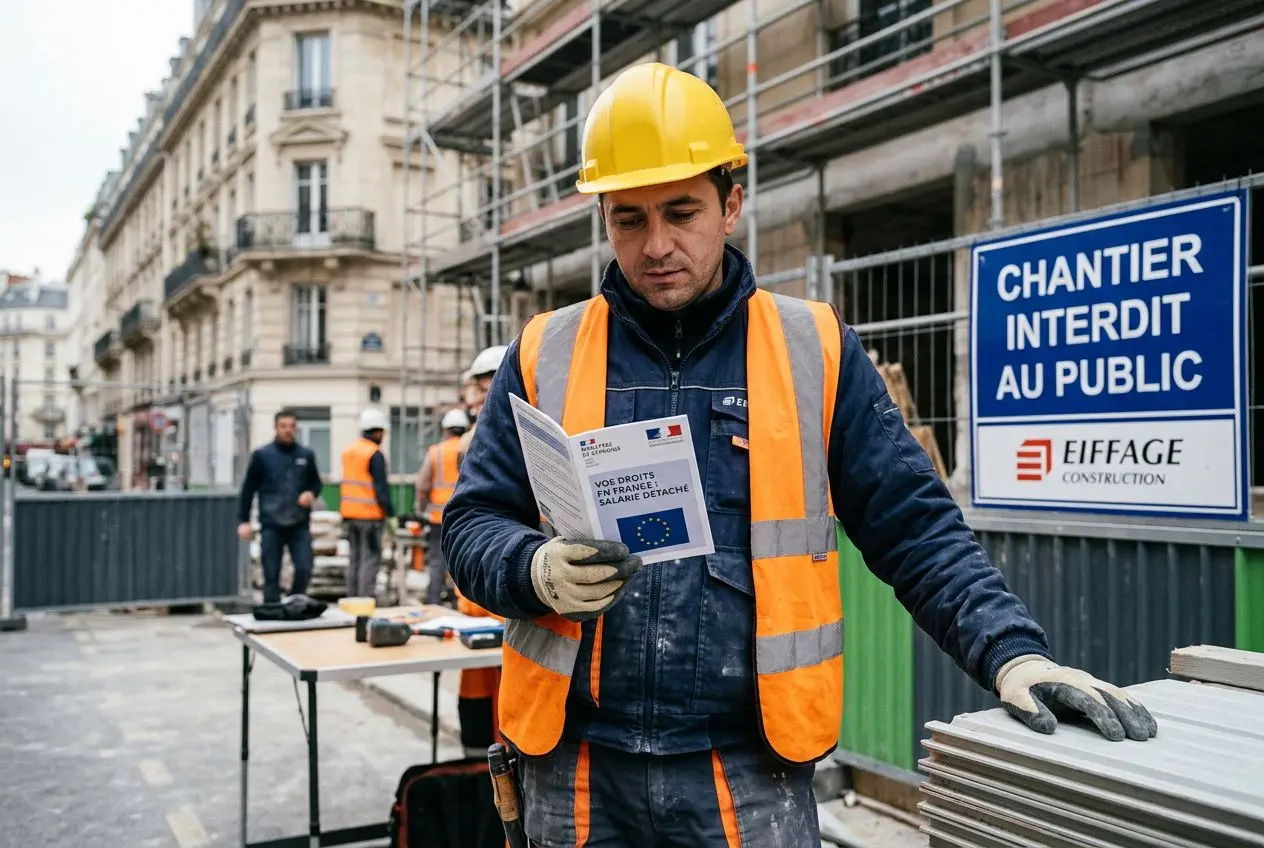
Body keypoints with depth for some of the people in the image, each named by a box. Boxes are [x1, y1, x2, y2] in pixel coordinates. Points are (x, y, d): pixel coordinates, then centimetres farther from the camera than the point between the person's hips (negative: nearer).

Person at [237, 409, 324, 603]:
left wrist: (311, 493, -6)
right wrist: (243, 520, -2)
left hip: (300, 524, 2)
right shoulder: (262, 455, 0)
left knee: (304, 570, -5)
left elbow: (315, 482, 18)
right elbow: (248, 489, 3)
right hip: (271, 525, -1)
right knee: (271, 575, 4)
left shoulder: (306, 455, 7)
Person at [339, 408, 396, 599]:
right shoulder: (375, 455, -13)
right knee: (370, 559, -4)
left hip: (349, 512, 8)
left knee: (354, 558, 15)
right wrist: (390, 515, -11)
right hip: (370, 514, -8)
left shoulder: (348, 451, 11)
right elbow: (381, 488, -16)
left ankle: (352, 599, 18)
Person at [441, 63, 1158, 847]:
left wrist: (1011, 652, -13)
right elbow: (472, 526, 4)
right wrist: (539, 568, -17)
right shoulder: (545, 355, 2)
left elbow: (916, 529, 1)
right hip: (578, 767, 1)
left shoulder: (815, 350, 1)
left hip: (748, 771, 0)